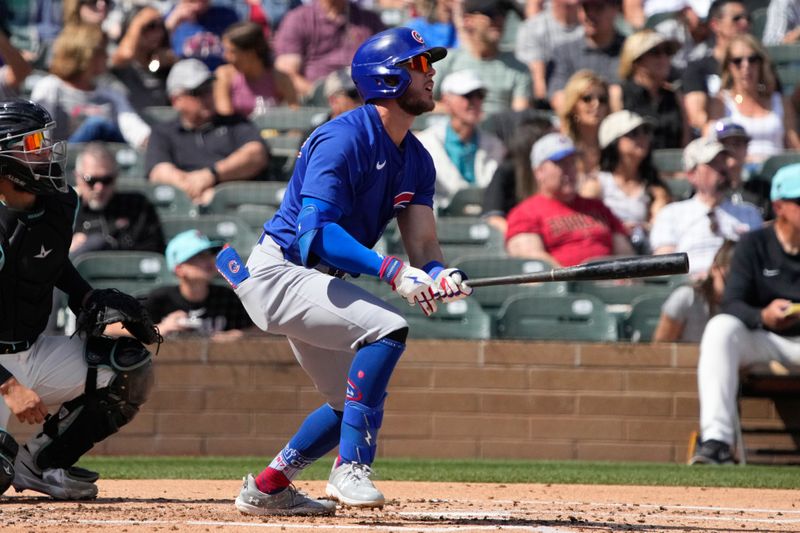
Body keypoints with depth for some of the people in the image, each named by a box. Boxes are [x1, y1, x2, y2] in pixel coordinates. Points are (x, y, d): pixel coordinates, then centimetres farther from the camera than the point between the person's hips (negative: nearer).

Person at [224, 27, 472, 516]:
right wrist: (392, 271, -40)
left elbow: (423, 242, -1)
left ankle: (267, 488, 28)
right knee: (387, 326, -28)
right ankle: (351, 468, -26)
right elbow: (315, 232, -30)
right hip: (279, 271, -10)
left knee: (359, 401, 16)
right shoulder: (343, 140, -21)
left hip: (318, 282, 10)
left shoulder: (417, 161, 6)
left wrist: (439, 275, -25)